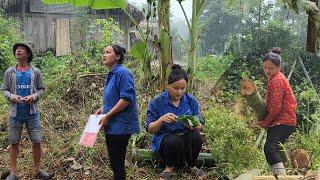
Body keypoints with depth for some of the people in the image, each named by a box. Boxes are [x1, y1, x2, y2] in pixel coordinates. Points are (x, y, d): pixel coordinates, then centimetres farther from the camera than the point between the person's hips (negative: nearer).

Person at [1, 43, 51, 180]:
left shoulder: (35, 72, 2)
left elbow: (41, 89, 6)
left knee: (37, 142, 3)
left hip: (32, 113, 0)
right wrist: (11, 96, -14)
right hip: (15, 113, 0)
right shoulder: (10, 72, 3)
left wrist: (34, 96, -13)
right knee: (14, 143, 6)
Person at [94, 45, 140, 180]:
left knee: (117, 161, -1)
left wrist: (108, 115, -19)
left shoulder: (123, 73, -16)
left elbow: (126, 98, -23)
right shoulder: (111, 74, 12)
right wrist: (102, 109, 9)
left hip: (120, 126, -9)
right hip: (111, 126, 9)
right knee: (114, 160, 16)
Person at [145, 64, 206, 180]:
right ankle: (169, 168, -4)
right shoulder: (157, 102, -9)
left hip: (186, 137, 3)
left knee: (196, 137, -30)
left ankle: (192, 166, -1)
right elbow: (149, 129, -7)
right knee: (174, 141, -35)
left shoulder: (191, 101, -1)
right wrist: (162, 120, -28)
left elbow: (200, 126, 0)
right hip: (163, 139, -2)